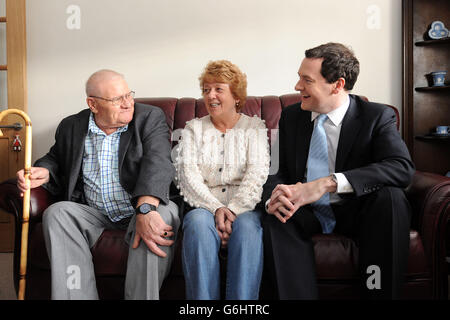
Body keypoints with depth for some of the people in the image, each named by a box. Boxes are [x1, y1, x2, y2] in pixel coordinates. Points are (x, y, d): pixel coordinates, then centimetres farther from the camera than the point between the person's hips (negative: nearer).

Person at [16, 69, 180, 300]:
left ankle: (141, 297, -25)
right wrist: (44, 172, -3)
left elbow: (157, 163, -20)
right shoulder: (71, 127, 7)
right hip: (94, 215, 3)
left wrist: (146, 210, -38)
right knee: (57, 212, -23)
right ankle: (75, 296, -23)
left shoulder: (150, 118, -4)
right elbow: (55, 159, 24)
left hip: (142, 211, -3)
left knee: (163, 213, -34)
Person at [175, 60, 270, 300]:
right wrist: (216, 208, -14)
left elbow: (257, 174, -1)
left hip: (244, 206, 0)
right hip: (205, 205, 1)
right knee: (198, 223, -33)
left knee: (247, 226, -34)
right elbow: (187, 174, 2)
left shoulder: (254, 126, 14)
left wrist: (233, 210, -17)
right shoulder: (193, 129, 17)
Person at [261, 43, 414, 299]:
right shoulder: (291, 116, 4)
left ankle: (381, 293, -18)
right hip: (306, 212, 2)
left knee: (391, 196, -31)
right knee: (276, 217, -29)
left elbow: (403, 168, -24)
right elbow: (279, 172, 2)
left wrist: (329, 182, -35)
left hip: (354, 212, -1)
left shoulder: (378, 116, -7)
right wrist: (273, 197, -25)